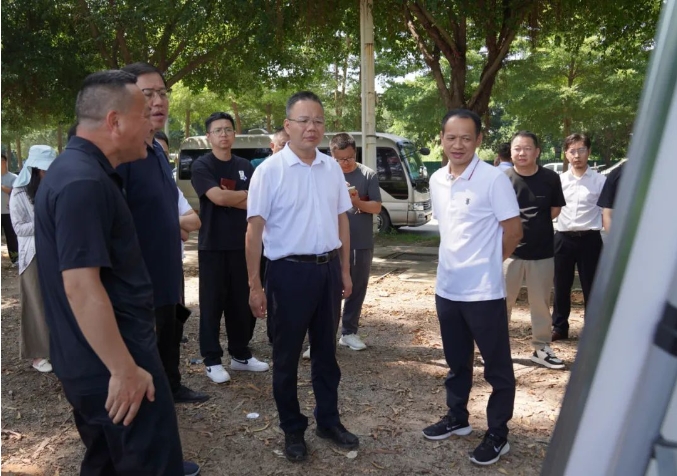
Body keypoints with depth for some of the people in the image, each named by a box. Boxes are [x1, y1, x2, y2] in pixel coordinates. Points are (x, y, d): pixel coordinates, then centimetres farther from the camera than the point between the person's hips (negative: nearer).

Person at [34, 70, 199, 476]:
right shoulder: (84, 182, -23)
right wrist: (125, 369, -23)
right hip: (109, 364, -10)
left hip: (94, 360, 10)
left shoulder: (79, 170, 10)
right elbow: (81, 286, -27)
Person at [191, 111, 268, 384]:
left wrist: (231, 198, -12)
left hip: (241, 244, 5)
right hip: (212, 246, -4)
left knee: (242, 302, 10)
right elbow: (217, 197, -18)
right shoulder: (202, 166, -4)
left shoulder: (245, 166, 10)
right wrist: (245, 195, -4)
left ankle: (240, 354, 22)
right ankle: (212, 360, 10)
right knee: (212, 303, 1)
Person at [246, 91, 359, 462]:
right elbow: (254, 229, -11)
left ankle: (328, 420, 34)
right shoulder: (270, 170, -10)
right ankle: (292, 429, 27)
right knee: (287, 355, 10)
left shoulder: (332, 168, 6)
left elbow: (341, 221, 12)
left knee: (326, 351, 17)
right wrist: (255, 285, -12)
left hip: (328, 268, 5)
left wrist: (345, 271, 11)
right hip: (290, 271, -5)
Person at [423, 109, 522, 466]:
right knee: (456, 362, 21)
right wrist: (460, 261, 12)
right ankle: (457, 418, 37)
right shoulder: (437, 181, 6)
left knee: (497, 367, 7)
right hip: (446, 287, 7)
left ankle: (498, 435, 20)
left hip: (484, 290, -6)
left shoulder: (494, 179, -14)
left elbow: (513, 230, -10)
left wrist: (486, 262, 1)